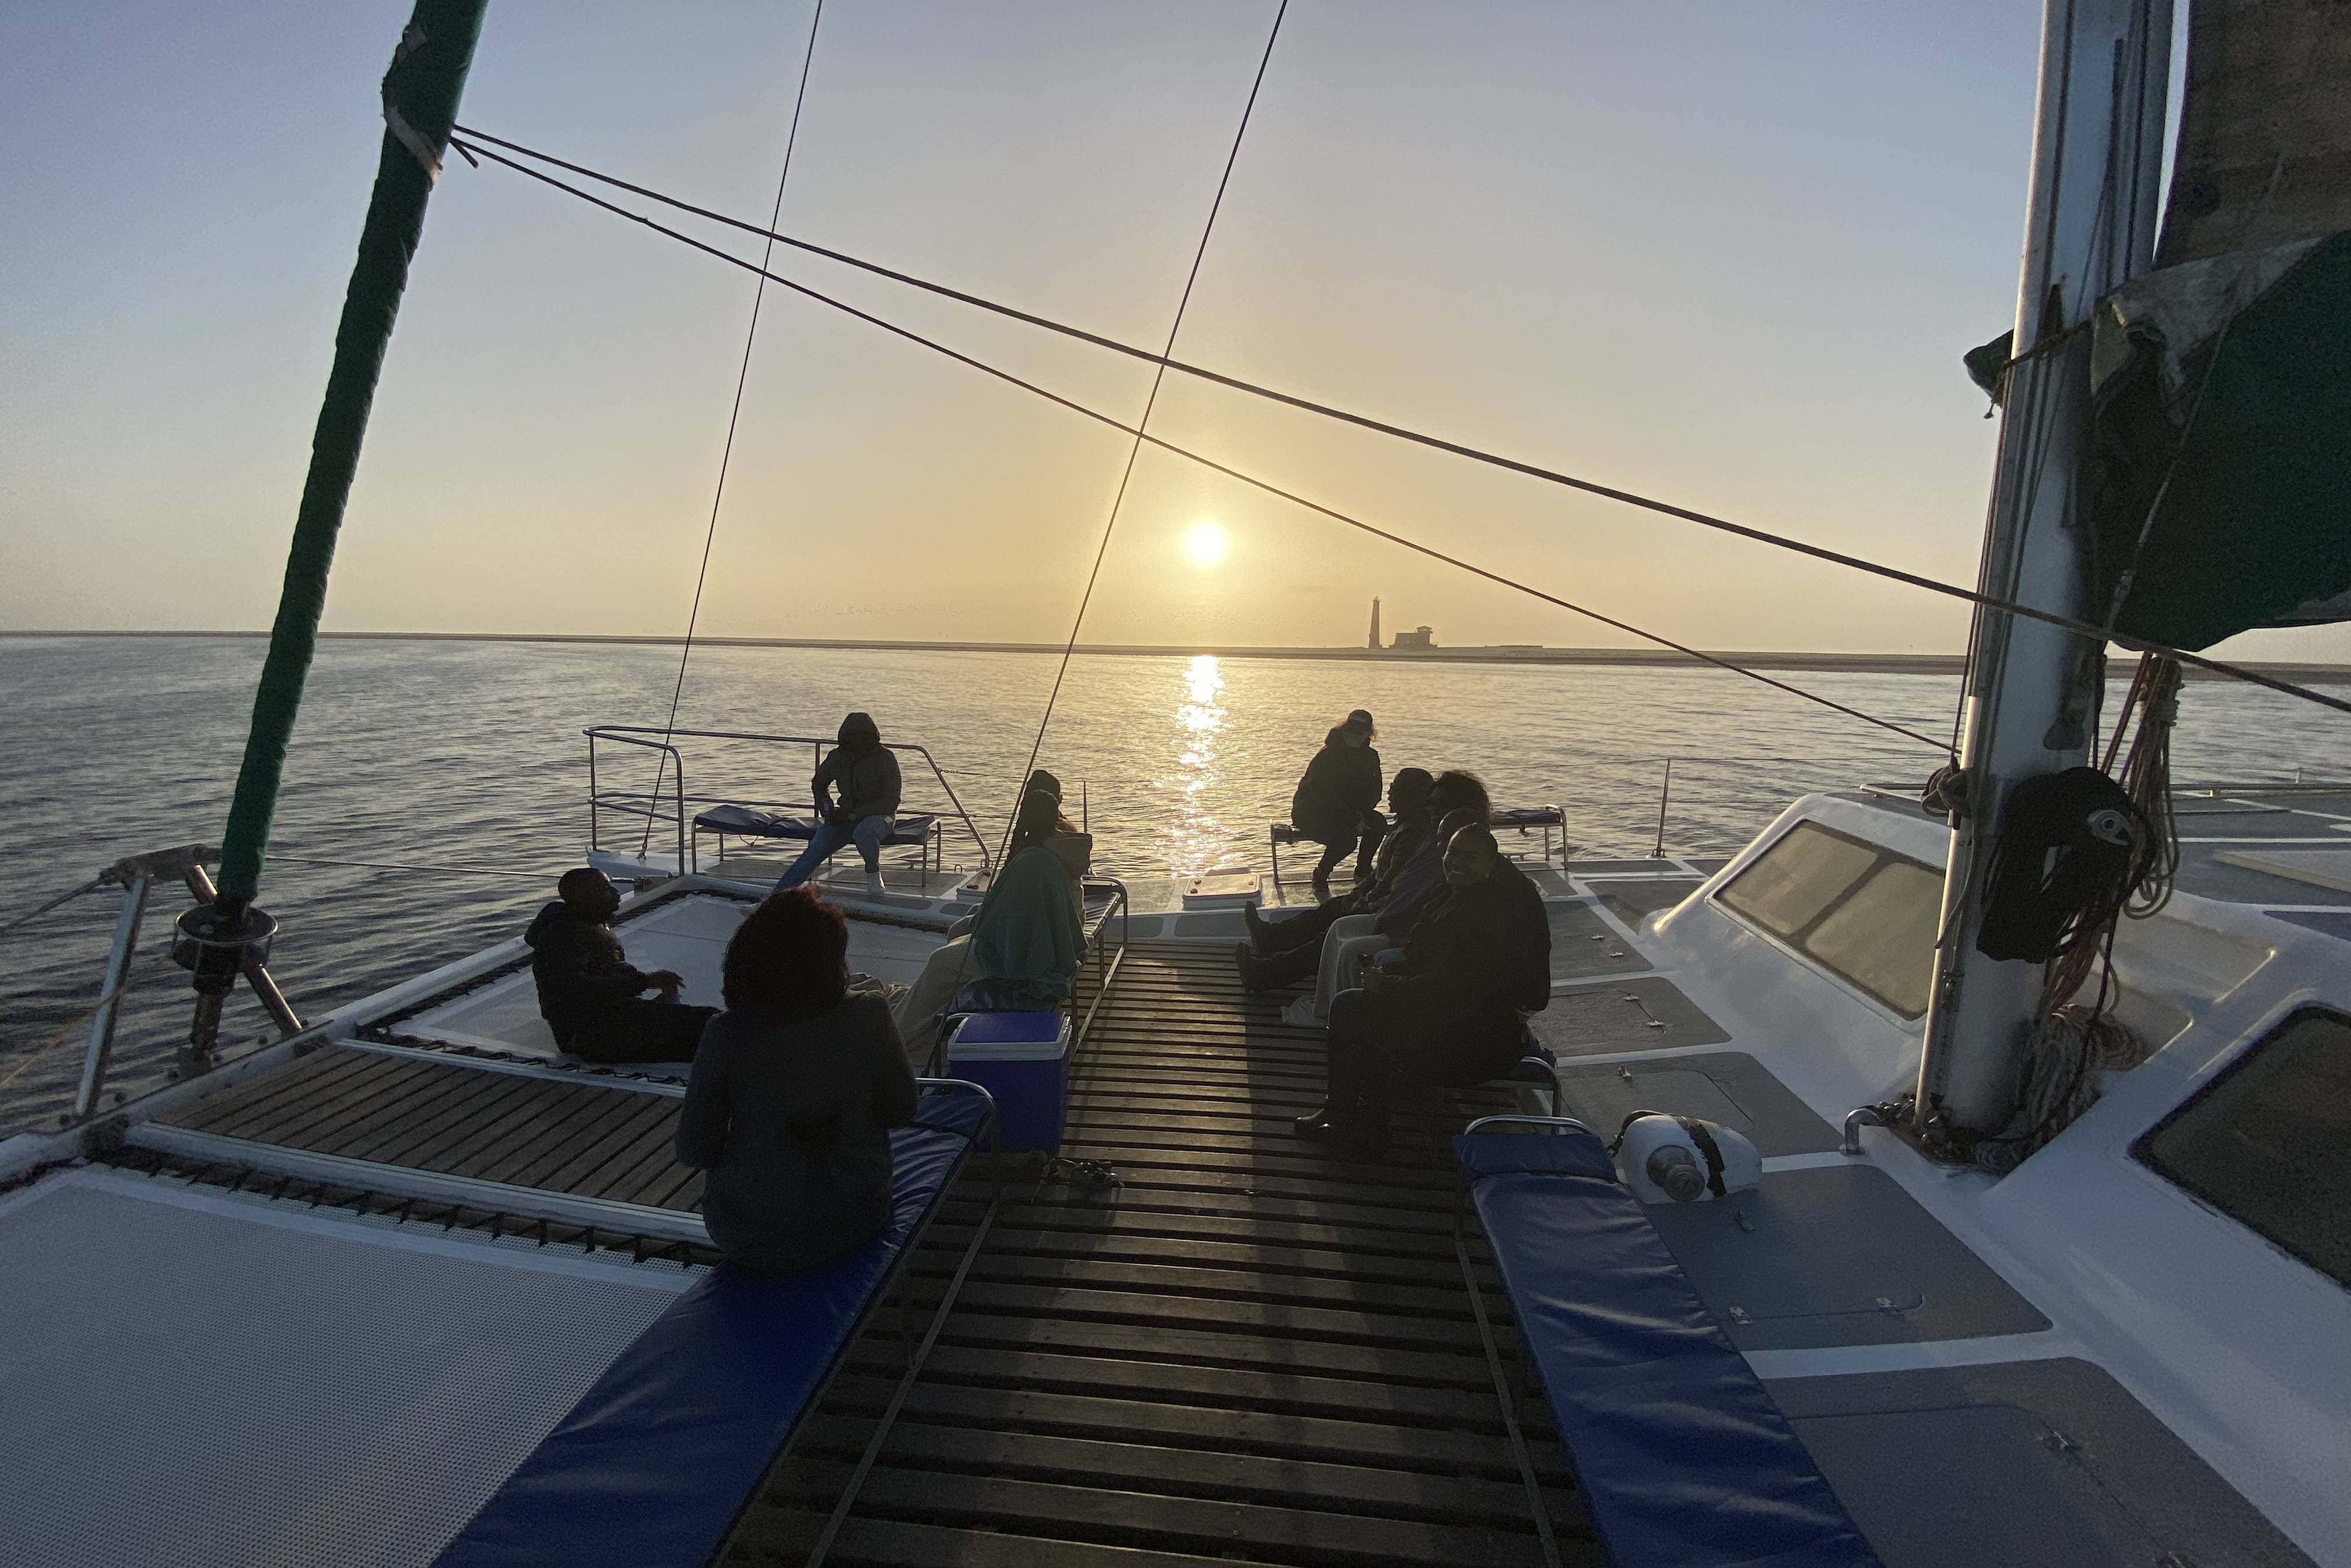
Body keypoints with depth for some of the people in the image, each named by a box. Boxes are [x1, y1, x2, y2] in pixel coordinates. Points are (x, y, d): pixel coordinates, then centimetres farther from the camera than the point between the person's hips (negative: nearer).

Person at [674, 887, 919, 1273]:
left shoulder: (725, 1035, -19)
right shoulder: (870, 1017, -17)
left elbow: (693, 1151, -10)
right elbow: (901, 1113, -5)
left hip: (749, 1243, 0)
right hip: (855, 1224, 1)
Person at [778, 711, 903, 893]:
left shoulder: (885, 758, -15)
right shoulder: (837, 757, -1)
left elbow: (891, 802, -17)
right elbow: (818, 783, 21)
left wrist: (852, 815, -21)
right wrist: (825, 807, 2)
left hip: (880, 815, -4)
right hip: (846, 816, 4)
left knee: (863, 832, -39)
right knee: (814, 851, -16)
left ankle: (873, 873, -12)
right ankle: (778, 895, -14)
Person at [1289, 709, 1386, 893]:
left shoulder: (1370, 757, -1)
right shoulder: (1327, 756, -22)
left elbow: (1374, 792, 2)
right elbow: (1326, 797, -26)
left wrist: (1361, 814, -17)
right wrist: (1354, 820, -26)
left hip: (1346, 810, 7)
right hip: (1311, 814, -7)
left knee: (1379, 823, -15)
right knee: (1346, 839, -31)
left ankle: (1363, 872, 2)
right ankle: (1320, 879, -9)